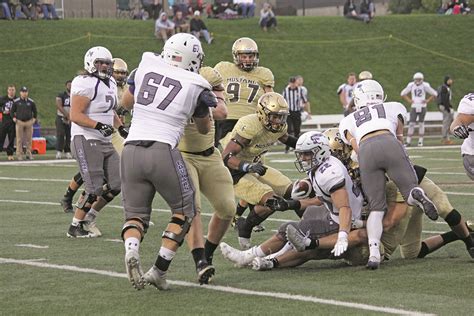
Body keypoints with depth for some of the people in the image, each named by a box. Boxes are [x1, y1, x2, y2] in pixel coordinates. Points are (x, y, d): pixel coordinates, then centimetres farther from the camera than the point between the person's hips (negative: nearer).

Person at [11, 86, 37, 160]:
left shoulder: (31, 102, 7)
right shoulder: (16, 101, 2)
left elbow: (35, 111, 17)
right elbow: (12, 111, 9)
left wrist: (34, 118, 5)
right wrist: (13, 118, -4)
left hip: (29, 122, 2)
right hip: (19, 122, -2)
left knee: (29, 139, 2)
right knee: (19, 139, -3)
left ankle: (29, 154, 9)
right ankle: (19, 154, 0)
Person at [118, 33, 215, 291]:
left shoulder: (146, 66, 11)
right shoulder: (196, 87, 4)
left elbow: (127, 102, 28)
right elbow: (204, 129, 22)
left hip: (131, 150, 3)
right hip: (163, 151, -3)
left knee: (135, 214, 13)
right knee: (184, 211, 15)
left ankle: (131, 250, -19)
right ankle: (159, 269, 3)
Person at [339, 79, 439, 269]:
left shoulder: (348, 122, 34)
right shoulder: (394, 108, 35)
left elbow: (356, 147, 19)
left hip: (366, 152, 1)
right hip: (388, 143, -1)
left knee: (376, 207, 4)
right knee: (410, 192, 5)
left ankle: (374, 252, -17)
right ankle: (417, 195, -33)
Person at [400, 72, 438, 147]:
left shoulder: (425, 86, -6)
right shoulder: (411, 85, 0)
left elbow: (434, 94, 2)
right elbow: (403, 93, 13)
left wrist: (427, 101, -4)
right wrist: (409, 100, 3)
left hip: (422, 107, -1)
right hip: (414, 107, 1)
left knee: (421, 123, 4)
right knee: (411, 124, -3)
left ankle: (420, 141, 11)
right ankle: (408, 141, -1)